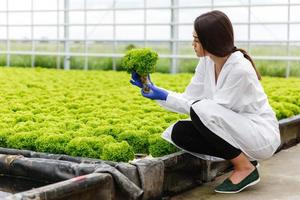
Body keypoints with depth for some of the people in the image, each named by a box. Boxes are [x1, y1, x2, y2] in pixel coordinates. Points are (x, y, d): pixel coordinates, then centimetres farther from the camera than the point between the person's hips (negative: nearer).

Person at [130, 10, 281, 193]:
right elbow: (189, 99, 4)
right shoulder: (207, 62, 0)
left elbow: (213, 110, -21)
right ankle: (242, 156, 0)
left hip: (262, 135, -8)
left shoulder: (240, 69, -24)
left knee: (201, 110, -29)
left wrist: (164, 96, -20)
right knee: (179, 132, -14)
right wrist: (154, 90, -7)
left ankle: (246, 168, -13)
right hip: (234, 132, 8)